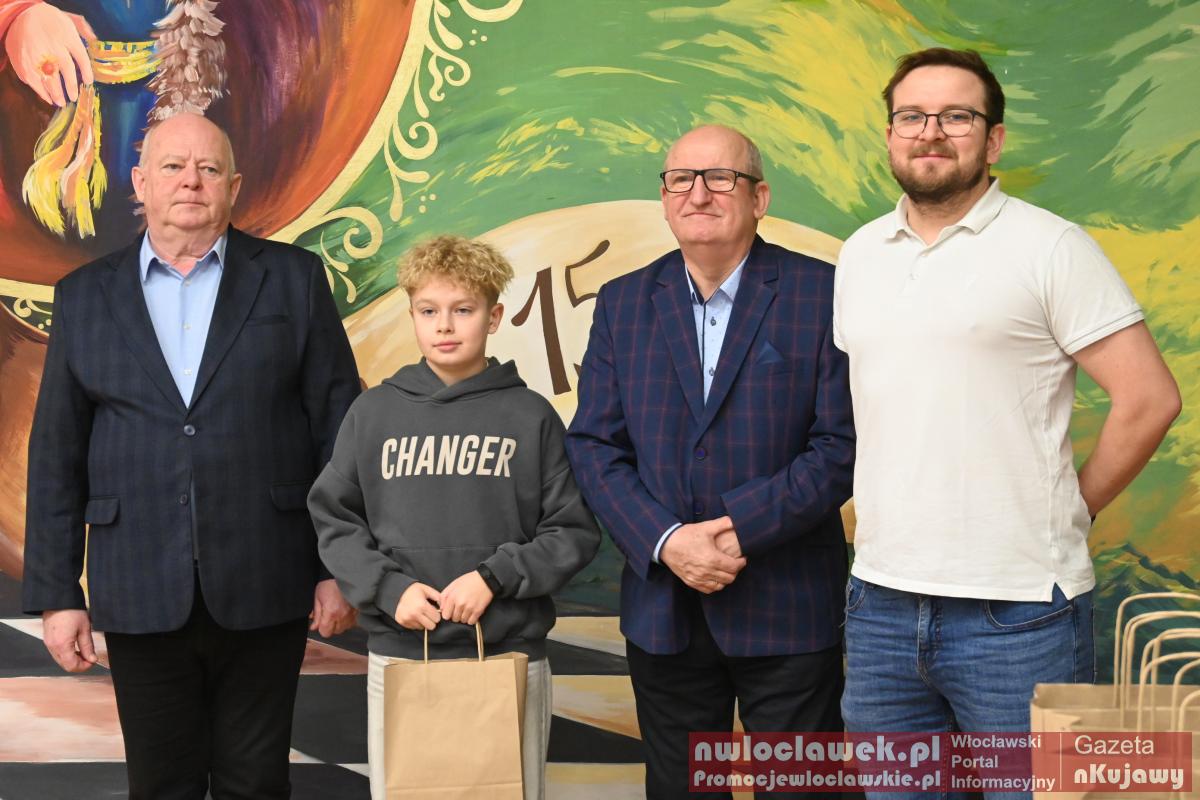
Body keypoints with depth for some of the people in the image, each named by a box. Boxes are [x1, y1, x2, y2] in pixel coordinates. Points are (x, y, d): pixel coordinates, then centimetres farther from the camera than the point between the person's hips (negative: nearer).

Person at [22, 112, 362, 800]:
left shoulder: (293, 278, 3)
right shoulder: (85, 297, 8)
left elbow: (340, 428, 1)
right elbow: (57, 455, 7)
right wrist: (55, 594, 3)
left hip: (263, 592, -1)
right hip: (141, 598, 2)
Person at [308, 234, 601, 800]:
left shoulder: (531, 416, -1)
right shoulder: (373, 412, 3)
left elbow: (574, 531, -2)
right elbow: (333, 518, 5)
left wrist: (496, 576, -14)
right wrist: (387, 587, -9)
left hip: (510, 657, -1)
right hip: (398, 654, 1)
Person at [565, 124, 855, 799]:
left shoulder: (822, 294, -4)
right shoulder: (624, 303, 6)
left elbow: (842, 442, -9)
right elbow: (594, 445, 2)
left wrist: (741, 526, -18)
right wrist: (665, 541, -13)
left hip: (788, 611, -3)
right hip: (663, 611, 3)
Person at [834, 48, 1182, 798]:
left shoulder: (1051, 247, -6)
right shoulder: (859, 254, 11)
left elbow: (1150, 398, -8)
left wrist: (1069, 512, -3)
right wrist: (887, 512, 12)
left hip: (1017, 613, -5)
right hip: (880, 599, 5)